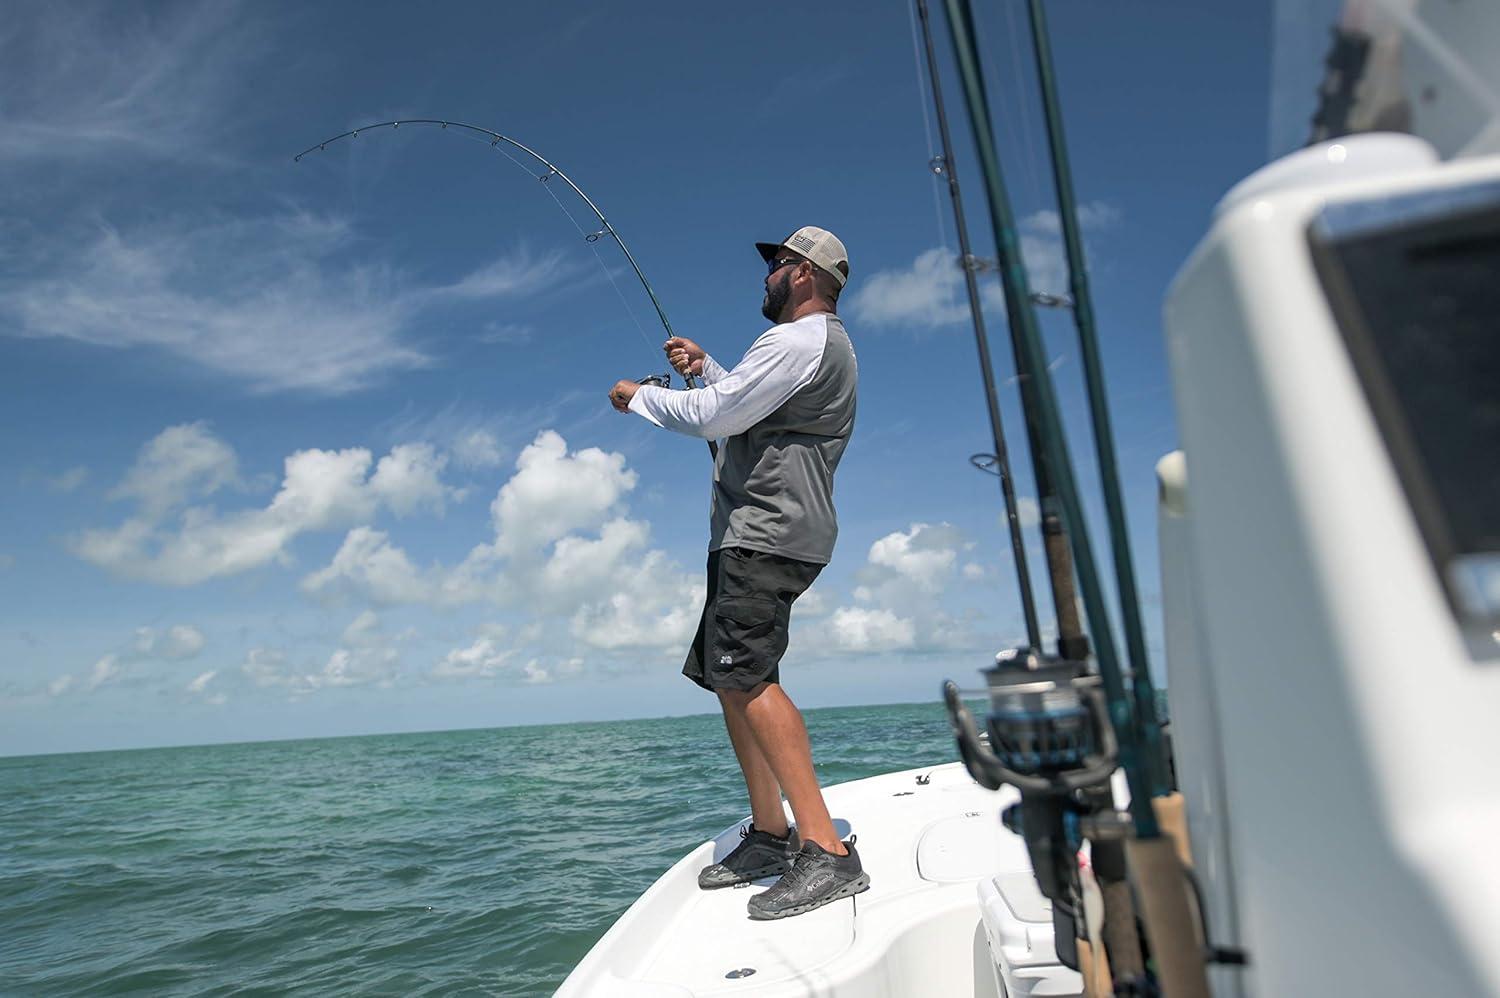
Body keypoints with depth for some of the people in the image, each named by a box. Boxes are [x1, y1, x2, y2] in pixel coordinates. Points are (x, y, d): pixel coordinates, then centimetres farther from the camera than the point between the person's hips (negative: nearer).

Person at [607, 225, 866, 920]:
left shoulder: (800, 341, -8)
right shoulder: (823, 345, 27)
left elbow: (713, 417, -14)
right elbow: (745, 411, 37)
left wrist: (640, 397, 2)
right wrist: (706, 367, 29)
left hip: (768, 533, -11)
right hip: (752, 534, 11)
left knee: (748, 676, -21)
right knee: (729, 677, 10)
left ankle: (826, 852, -20)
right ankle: (770, 835, 16)